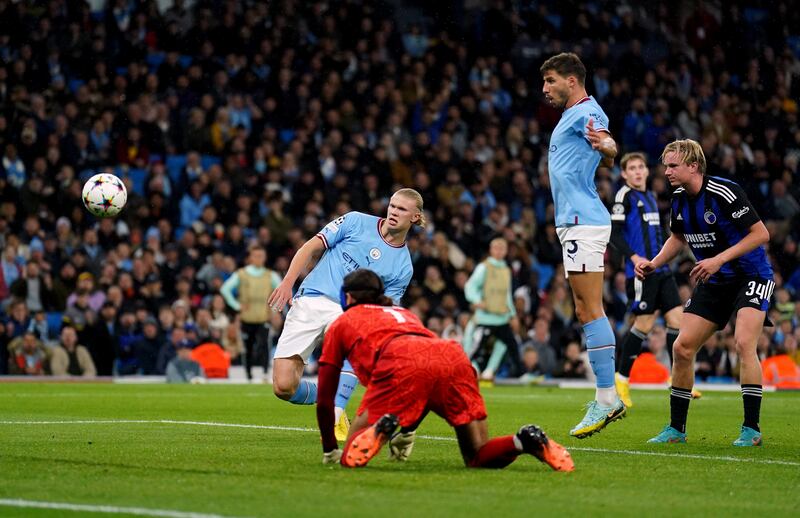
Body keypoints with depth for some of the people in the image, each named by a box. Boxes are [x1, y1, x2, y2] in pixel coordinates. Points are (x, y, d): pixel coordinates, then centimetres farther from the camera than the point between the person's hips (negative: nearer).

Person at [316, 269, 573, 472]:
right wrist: (406, 434, 60)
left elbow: (324, 399, 31)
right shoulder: (404, 313, 43)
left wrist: (330, 451, 42)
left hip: (402, 365, -4)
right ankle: (524, 441, -18)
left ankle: (380, 429, -30)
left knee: (351, 459, 1)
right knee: (478, 458, 12)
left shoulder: (340, 324, 31)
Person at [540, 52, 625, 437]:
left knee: (590, 311, -12)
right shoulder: (574, 115, 20)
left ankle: (605, 400, -12)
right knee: (586, 312, 10)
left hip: (582, 223, -11)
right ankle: (608, 398, 13)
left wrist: (603, 143, -52)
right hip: (576, 222, 11)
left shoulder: (586, 112, -11)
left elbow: (611, 153, -30)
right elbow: (607, 162, 30)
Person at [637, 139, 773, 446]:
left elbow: (761, 234, -20)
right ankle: (676, 429, 13)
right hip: (713, 283, 7)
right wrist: (654, 264, 3)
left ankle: (751, 430, -18)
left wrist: (719, 259, -26)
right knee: (682, 348, 0)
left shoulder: (724, 193, -22)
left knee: (744, 343, -26)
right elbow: (678, 237, 19)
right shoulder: (679, 199, 1)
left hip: (751, 276, -7)